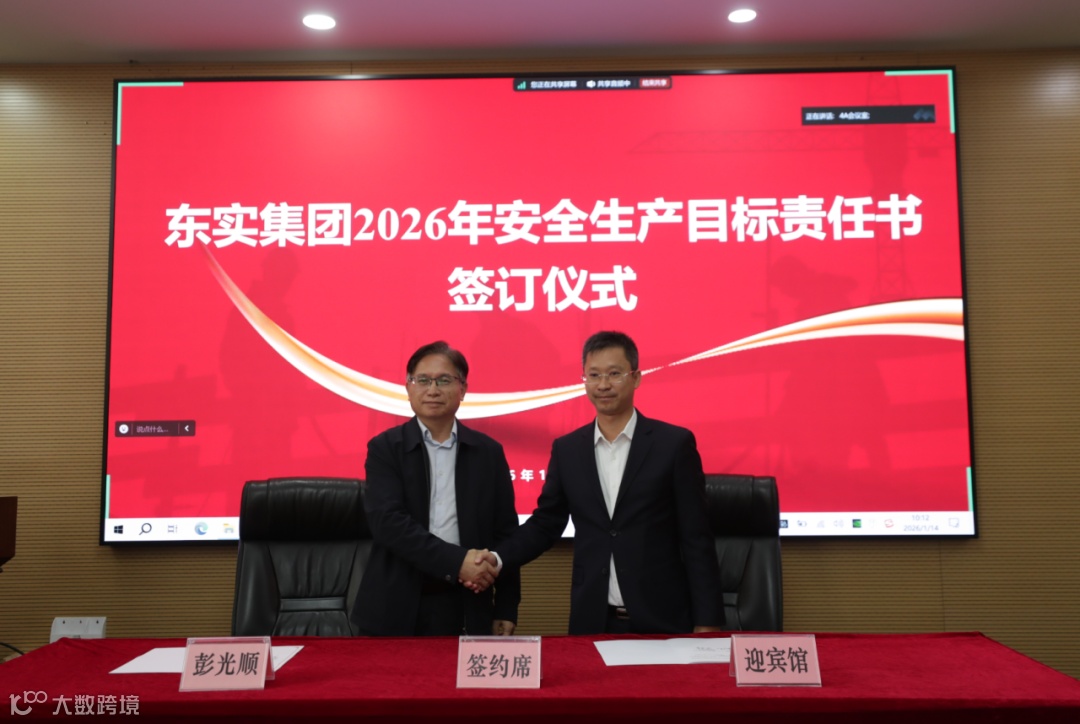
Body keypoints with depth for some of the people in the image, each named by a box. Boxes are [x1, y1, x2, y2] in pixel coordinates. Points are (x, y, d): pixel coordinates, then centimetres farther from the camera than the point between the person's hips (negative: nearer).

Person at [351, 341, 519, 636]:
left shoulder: (488, 452, 4)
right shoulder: (384, 448, -1)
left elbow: (505, 533, 6)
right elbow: (387, 521, -15)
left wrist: (506, 609, 3)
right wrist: (455, 561, -22)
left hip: (467, 608, 1)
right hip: (397, 608, -1)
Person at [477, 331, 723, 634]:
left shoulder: (674, 443, -4)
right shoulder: (566, 449, 5)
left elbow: (695, 538, -4)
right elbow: (545, 524, 11)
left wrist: (707, 621, -6)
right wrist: (497, 559, -6)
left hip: (661, 619, -2)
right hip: (592, 621, 3)